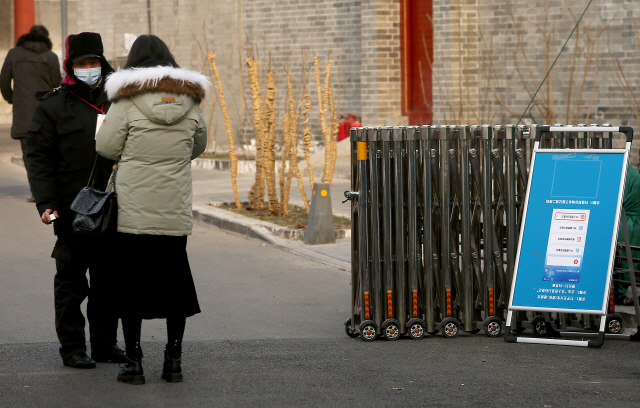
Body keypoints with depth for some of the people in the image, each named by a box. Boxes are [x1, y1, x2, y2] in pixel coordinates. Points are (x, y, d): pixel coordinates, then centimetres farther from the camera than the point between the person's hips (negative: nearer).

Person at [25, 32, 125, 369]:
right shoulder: (52, 106, 0)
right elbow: (38, 158, -4)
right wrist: (45, 202, -14)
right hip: (71, 212, -4)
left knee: (109, 281, 10)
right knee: (71, 282, 1)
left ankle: (106, 343, 20)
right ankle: (72, 347, 8)